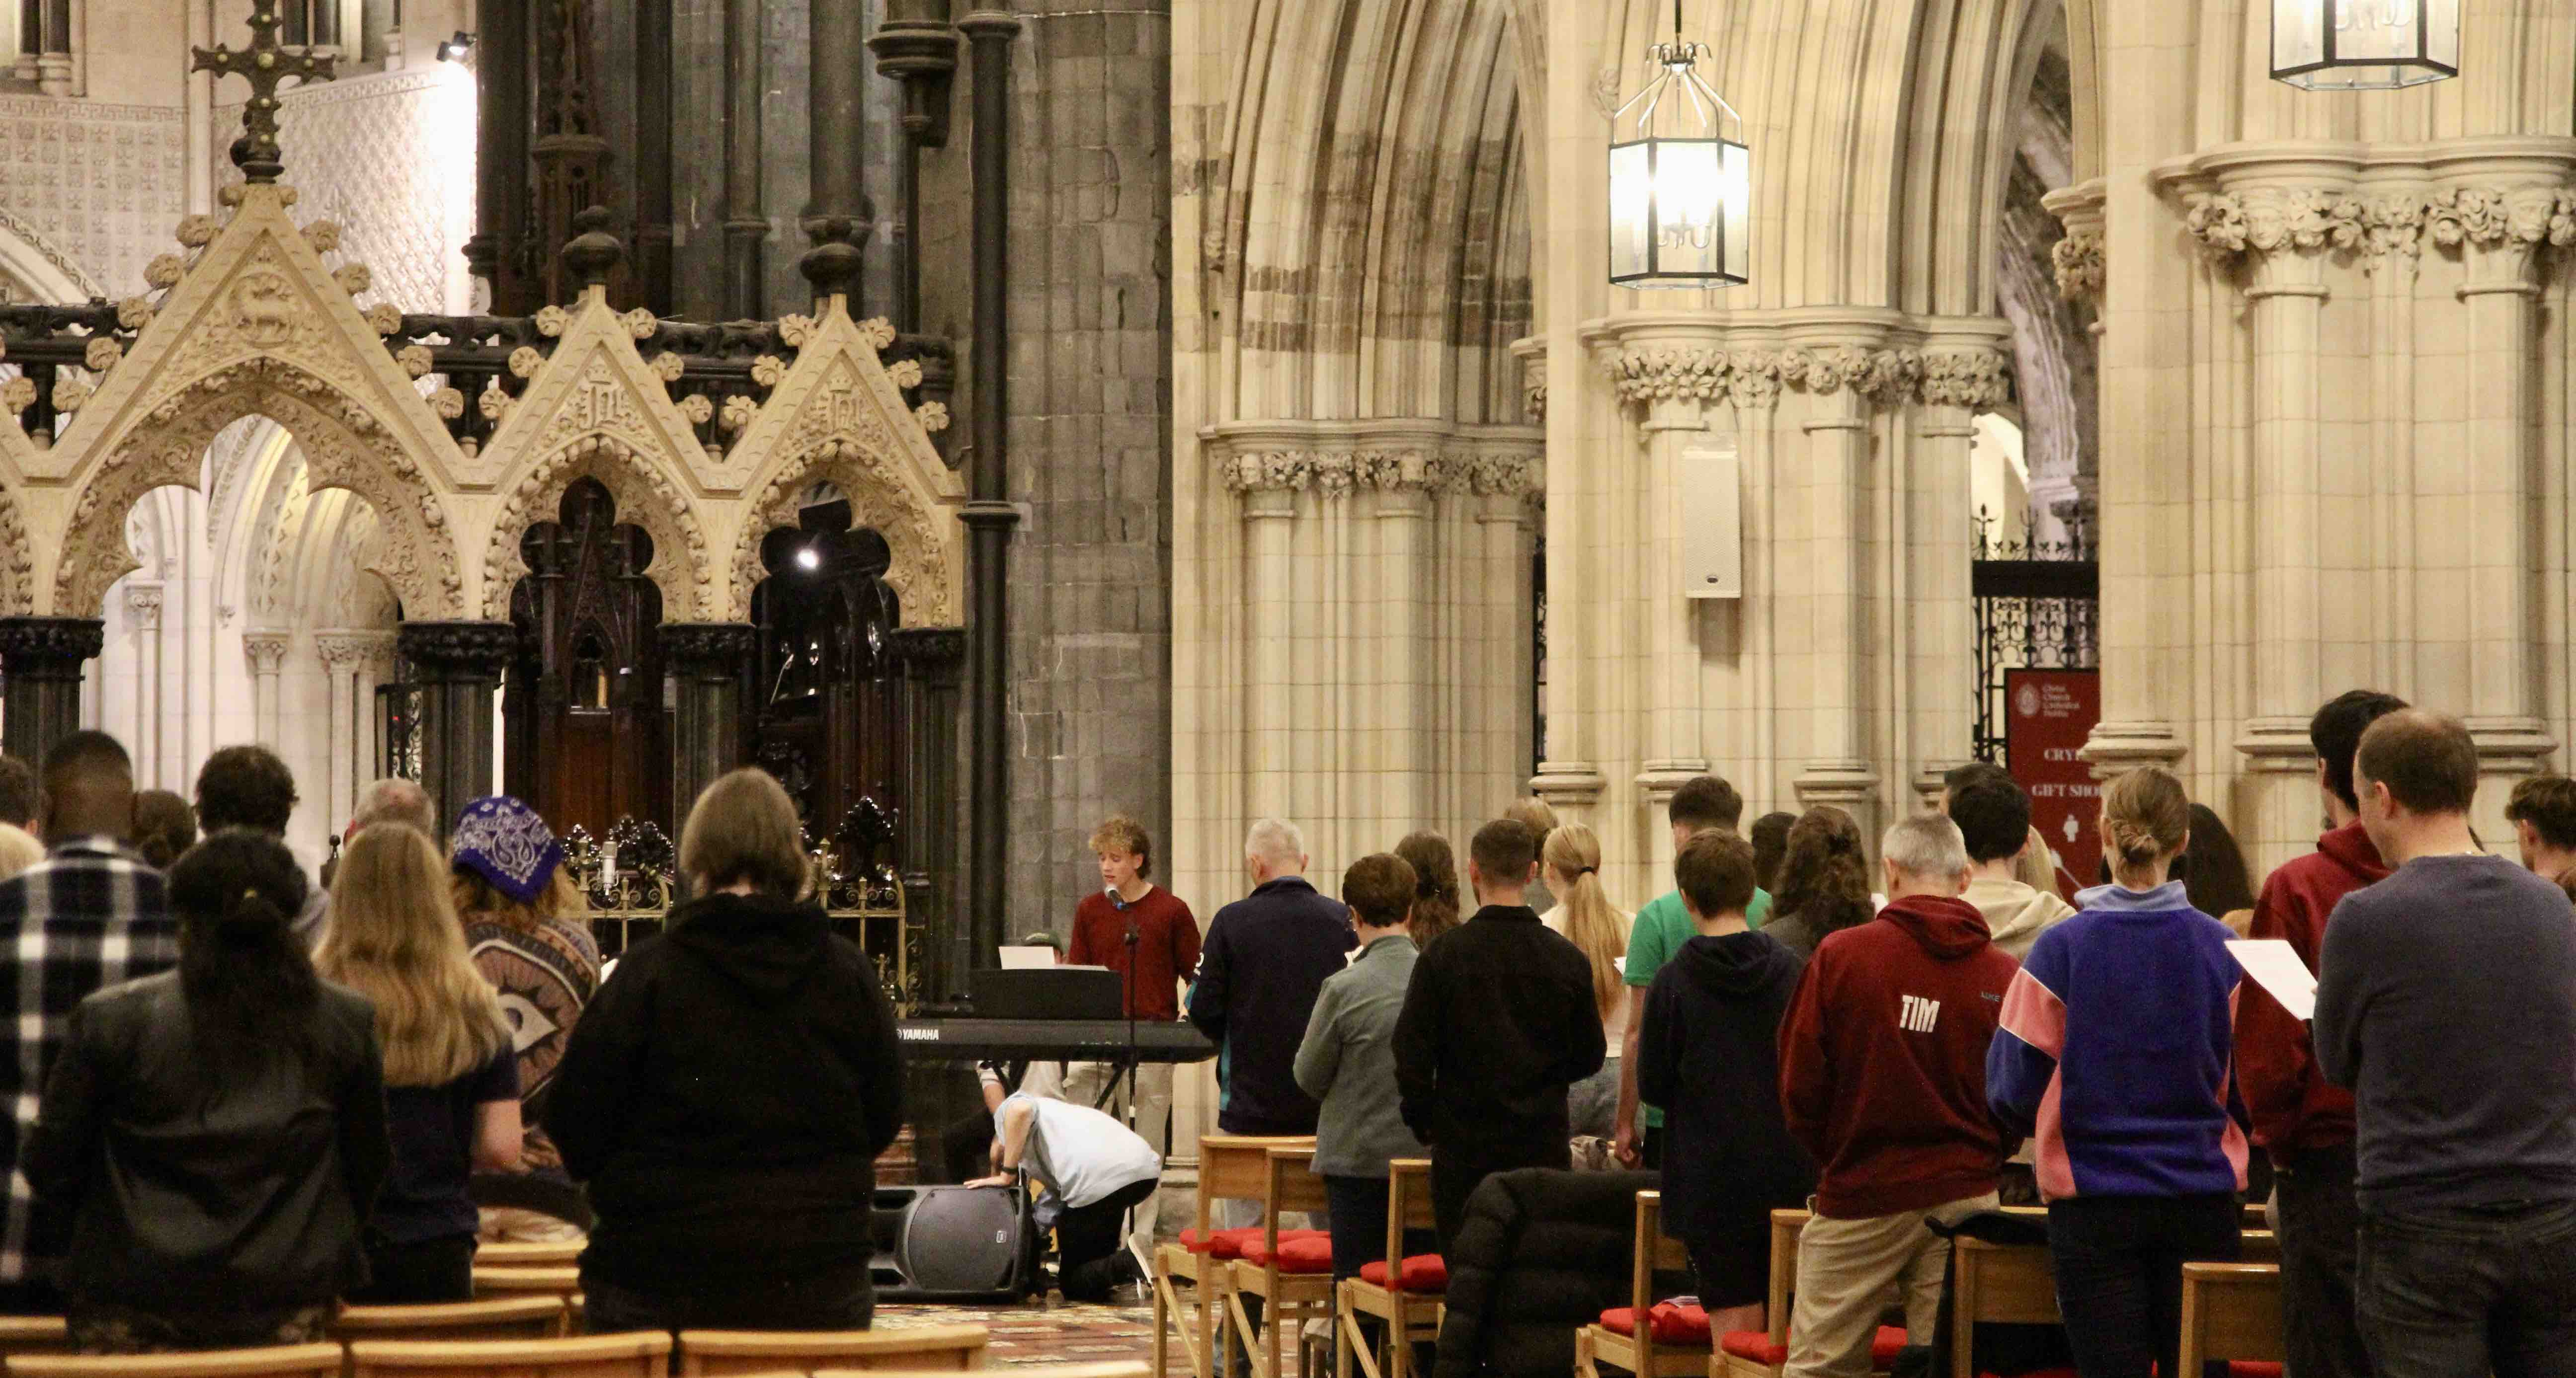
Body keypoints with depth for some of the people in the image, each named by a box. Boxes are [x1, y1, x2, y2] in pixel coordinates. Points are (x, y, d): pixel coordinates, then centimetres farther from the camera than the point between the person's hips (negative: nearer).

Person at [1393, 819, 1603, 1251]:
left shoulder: (1443, 956, -8)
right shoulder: (1568, 960, 0)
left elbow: (1411, 1052, -7)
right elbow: (1590, 1057, 7)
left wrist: (1422, 1120, 7)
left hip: (1464, 1145, -2)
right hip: (1545, 1144, 2)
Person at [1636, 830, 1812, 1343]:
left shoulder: (1674, 981, -9)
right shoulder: (1792, 970, 0)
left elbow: (1652, 1085, -3)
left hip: (1711, 1180, -3)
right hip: (1789, 1176, 3)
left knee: (1736, 1325, -2)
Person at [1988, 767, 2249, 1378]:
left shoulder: (2061, 950, -9)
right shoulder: (2222, 950, -5)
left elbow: (2013, 1092, -5)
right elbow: (2251, 1089, 1)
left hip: (2093, 1203, -1)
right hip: (2202, 1196, 2)